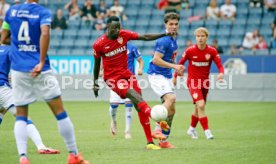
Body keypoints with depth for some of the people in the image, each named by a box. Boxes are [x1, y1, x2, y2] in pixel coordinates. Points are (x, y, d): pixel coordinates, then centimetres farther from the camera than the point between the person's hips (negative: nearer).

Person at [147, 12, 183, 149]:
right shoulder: (164, 40, -17)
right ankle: (157, 129, -33)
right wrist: (174, 66, -26)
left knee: (171, 109, 7)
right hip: (156, 75, -10)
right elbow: (156, 60, -24)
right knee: (171, 97, -31)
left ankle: (164, 141, 13)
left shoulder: (173, 39, 12)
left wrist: (176, 68, 21)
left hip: (166, 76, 10)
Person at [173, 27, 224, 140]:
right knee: (201, 105, -21)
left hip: (205, 82, 4)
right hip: (193, 82, -4)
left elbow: (219, 65, -10)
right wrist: (175, 76, 5)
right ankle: (207, 131, -19)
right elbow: (180, 63, 2)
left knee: (199, 108, 16)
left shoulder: (212, 51, -5)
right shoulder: (190, 51, -10)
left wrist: (221, 73, -31)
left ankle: (192, 129, 37)